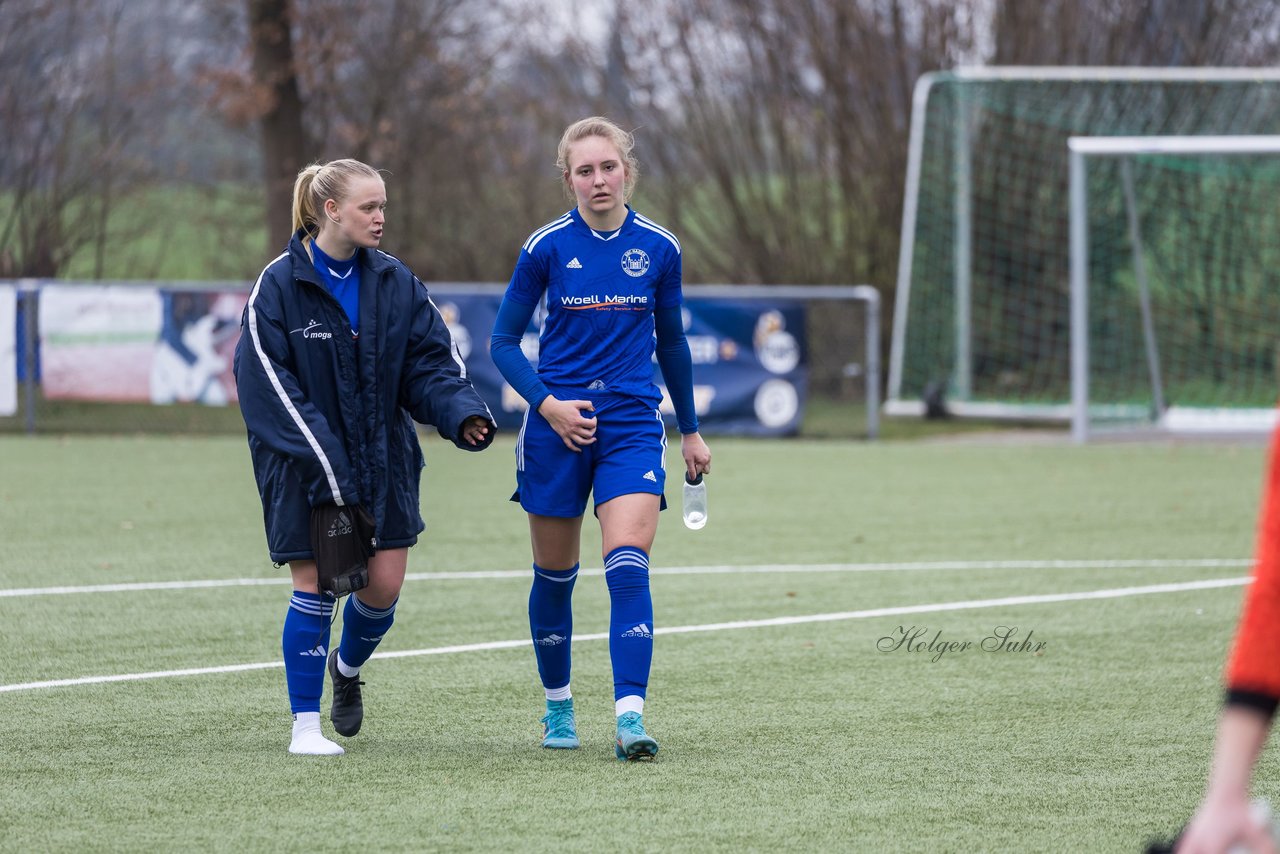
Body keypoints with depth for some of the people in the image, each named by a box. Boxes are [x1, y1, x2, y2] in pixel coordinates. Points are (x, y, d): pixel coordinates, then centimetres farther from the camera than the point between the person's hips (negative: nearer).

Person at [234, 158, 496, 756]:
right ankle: (305, 724, 7)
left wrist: (463, 414, -18)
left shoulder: (395, 283, 3)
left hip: (383, 456, 4)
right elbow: (266, 381, -15)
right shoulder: (279, 286, -10)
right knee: (313, 585, -4)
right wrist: (321, 460, -22)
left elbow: (430, 362, 2)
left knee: (384, 584, 2)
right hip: (303, 467, -4)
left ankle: (347, 667, 35)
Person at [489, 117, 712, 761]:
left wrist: (690, 431, 20)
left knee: (628, 568, -16)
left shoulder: (659, 248, 2)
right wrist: (546, 403, -13)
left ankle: (629, 718, -22)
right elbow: (504, 341, 2)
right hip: (558, 424, 0)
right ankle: (558, 707, 29)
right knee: (554, 575, 10)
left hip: (632, 425, 0)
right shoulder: (548, 247, -4)